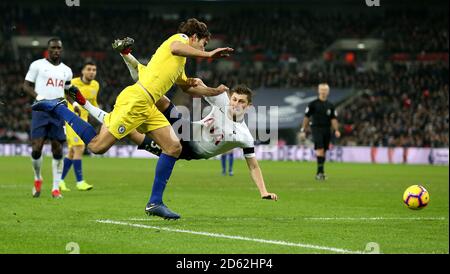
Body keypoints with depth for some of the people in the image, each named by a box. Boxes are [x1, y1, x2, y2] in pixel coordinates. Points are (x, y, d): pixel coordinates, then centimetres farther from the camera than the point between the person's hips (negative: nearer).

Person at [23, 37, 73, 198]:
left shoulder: (66, 71, 15)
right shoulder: (37, 65, 3)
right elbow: (26, 85, 2)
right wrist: (38, 97, -15)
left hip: (59, 112, 3)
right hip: (40, 111, -3)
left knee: (58, 150, -2)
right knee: (36, 148, -10)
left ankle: (56, 188, 5)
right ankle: (37, 179, 17)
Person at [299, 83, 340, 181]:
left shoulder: (330, 106, 11)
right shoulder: (313, 104, 1)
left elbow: (333, 119, 9)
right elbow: (306, 118, 3)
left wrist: (336, 130, -5)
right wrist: (303, 130, -1)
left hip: (327, 130, 4)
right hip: (316, 129, -4)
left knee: (324, 152, 6)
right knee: (320, 150, -18)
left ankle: (319, 173, 14)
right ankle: (321, 171, -21)